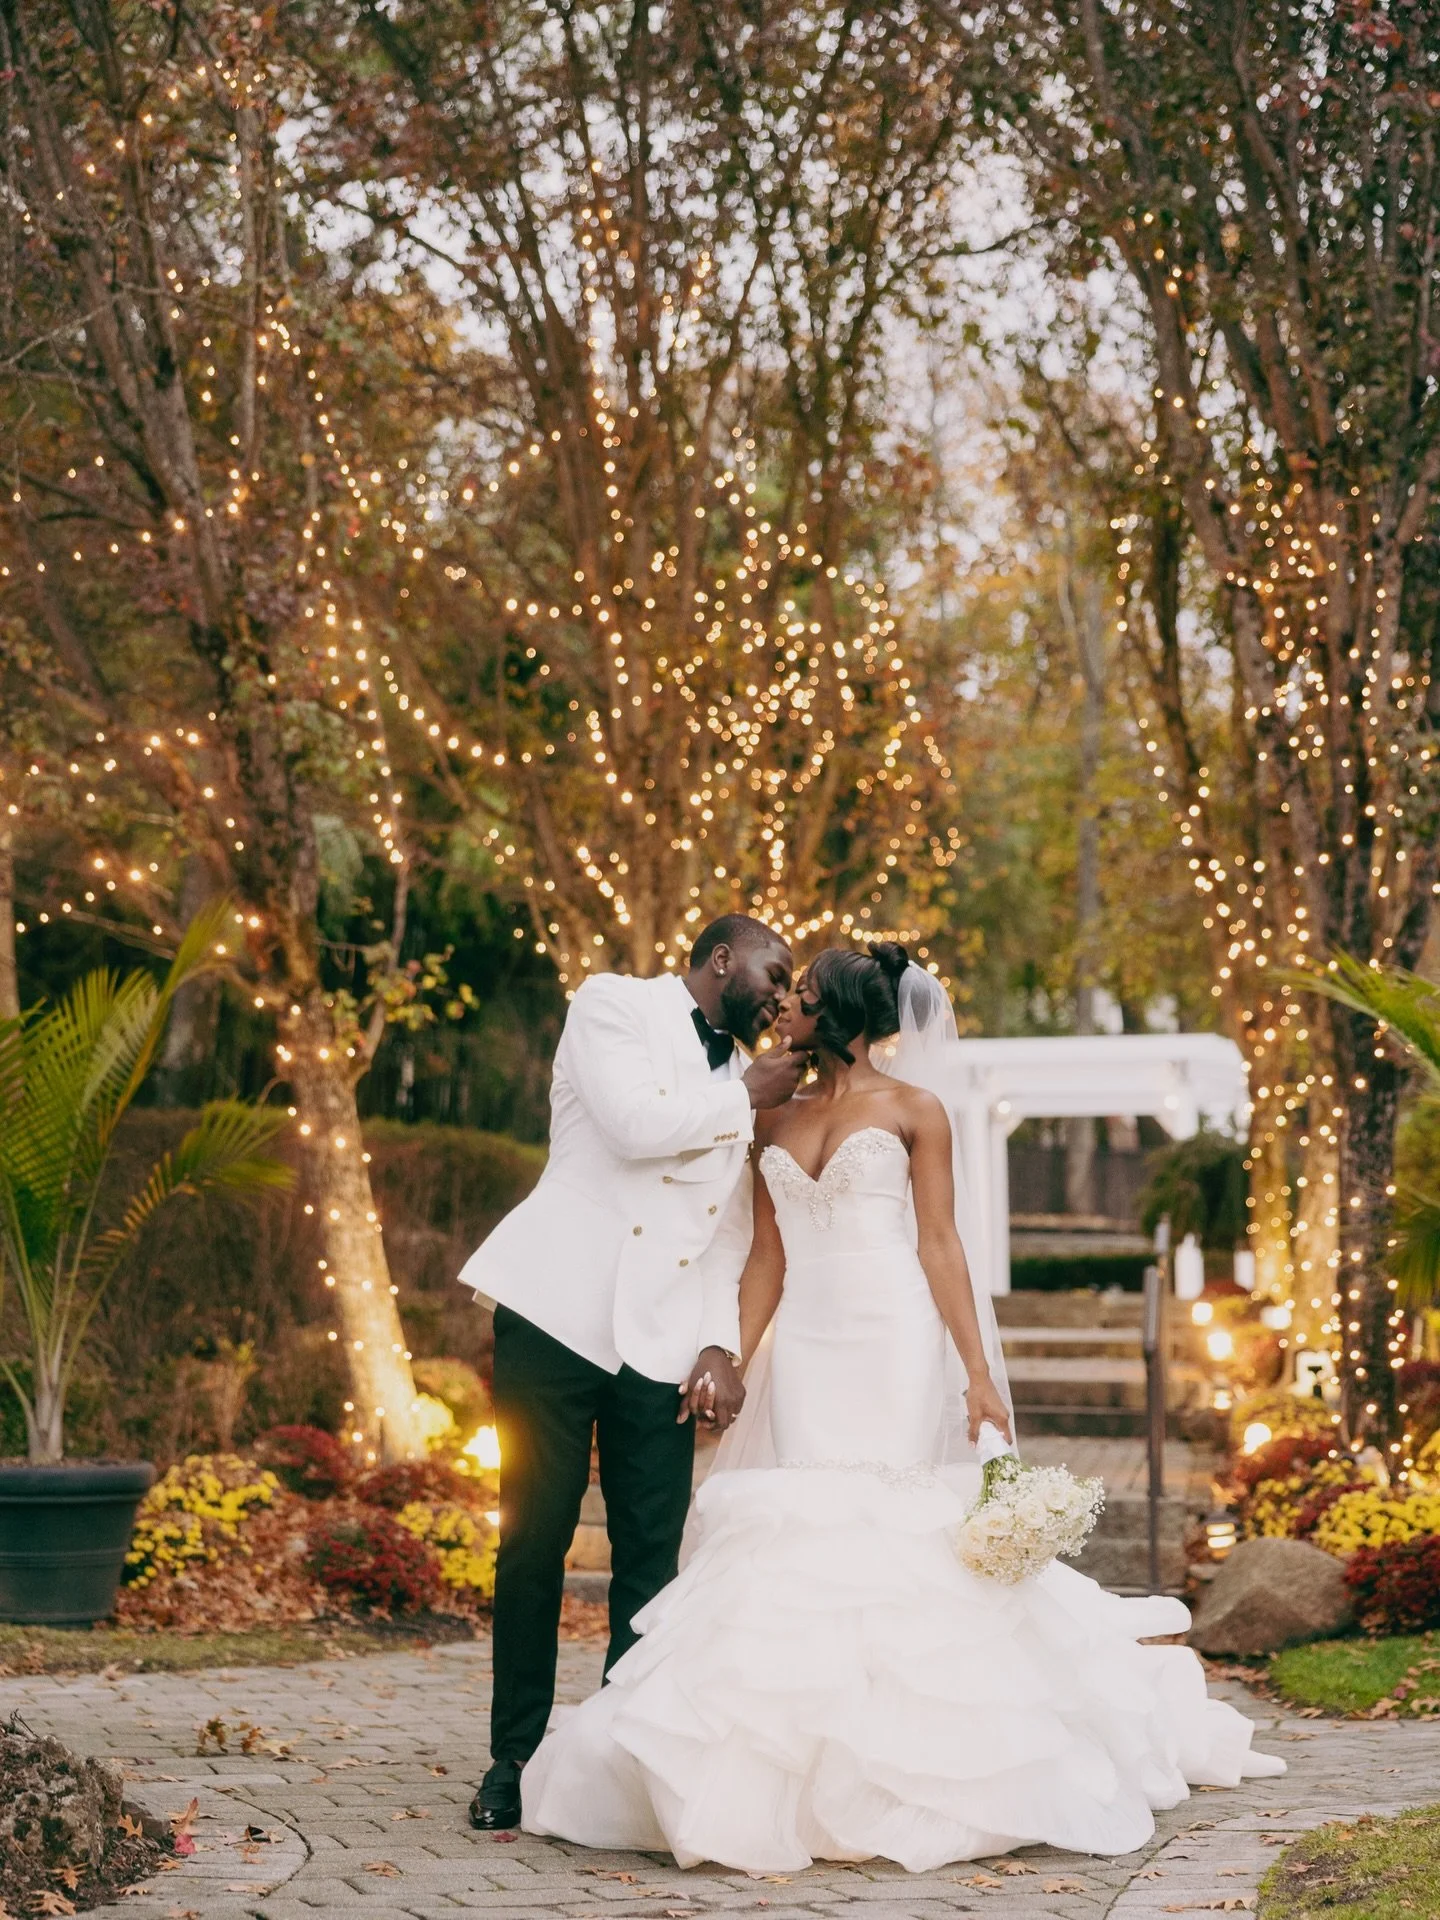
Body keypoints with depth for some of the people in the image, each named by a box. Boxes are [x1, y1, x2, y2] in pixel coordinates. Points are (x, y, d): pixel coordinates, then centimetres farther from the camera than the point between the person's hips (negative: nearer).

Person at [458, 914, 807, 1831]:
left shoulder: (745, 1089, 20)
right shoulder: (614, 1005, 4)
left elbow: (732, 1233, 14)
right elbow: (635, 1121, -13)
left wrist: (722, 1345, 0)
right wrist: (743, 1098, -1)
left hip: (664, 1343, 5)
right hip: (560, 1311, -5)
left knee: (651, 1561, 1)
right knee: (533, 1542, -1)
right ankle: (516, 1757, 9)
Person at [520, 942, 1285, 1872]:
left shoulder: (913, 1111, 2)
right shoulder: (781, 1125, 15)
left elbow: (939, 1244, -3)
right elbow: (767, 1260, 13)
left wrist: (977, 1371, -10)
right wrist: (731, 1364, 3)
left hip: (896, 1353, -5)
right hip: (805, 1355, 5)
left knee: (901, 1540, -6)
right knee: (799, 1549, -2)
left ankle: (907, 1784, 1)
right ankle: (806, 1783, 2)